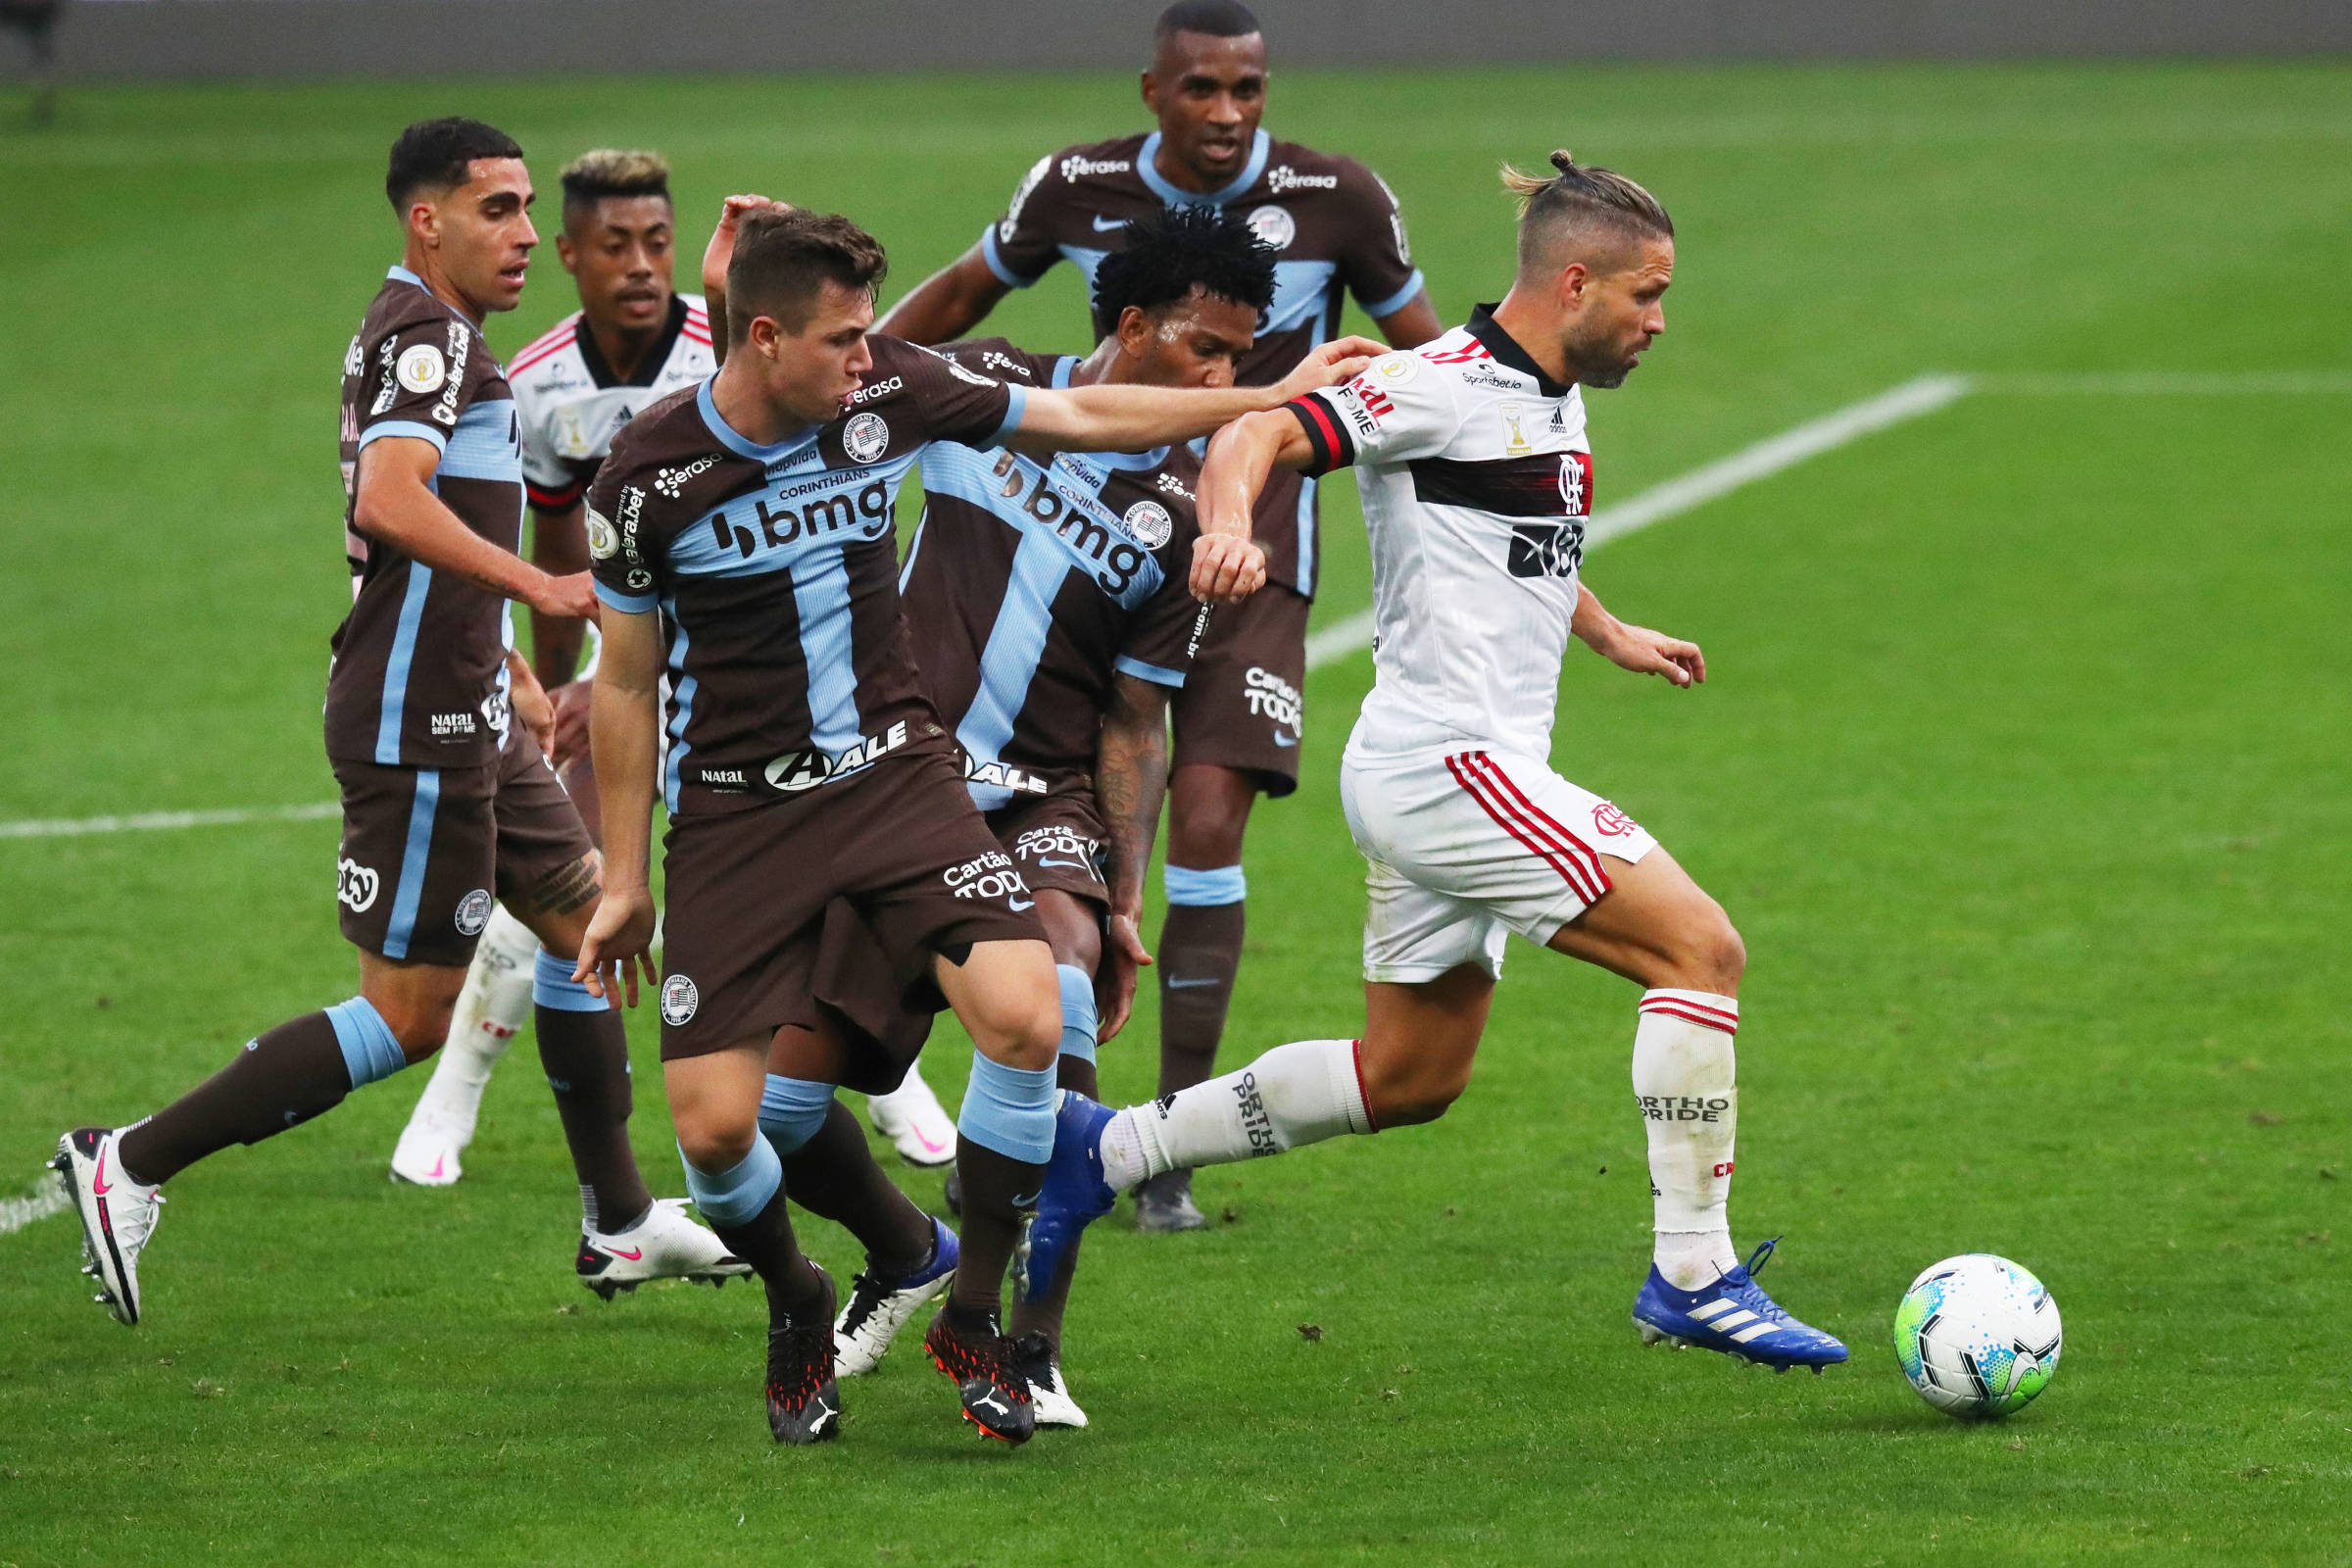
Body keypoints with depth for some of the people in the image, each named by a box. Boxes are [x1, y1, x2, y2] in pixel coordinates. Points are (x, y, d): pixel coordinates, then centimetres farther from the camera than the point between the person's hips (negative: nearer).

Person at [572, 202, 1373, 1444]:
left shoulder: (889, 392, -6)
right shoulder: (647, 477, -13)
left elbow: (1081, 417, 10)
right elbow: (626, 685, 0)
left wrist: (1273, 398, 11)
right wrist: (624, 882, 2)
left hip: (895, 771, 2)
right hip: (734, 814, -2)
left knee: (1024, 1016, -22)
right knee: (713, 1123, -12)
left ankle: (973, 1319, -1)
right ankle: (797, 1308, 24)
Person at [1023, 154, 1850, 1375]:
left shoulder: (1556, 404, 15)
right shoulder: (1442, 389, -14)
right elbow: (1259, 436, -25)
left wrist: (1612, 635, 38)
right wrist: (1227, 524, -44)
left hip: (1462, 776, 10)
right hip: (1444, 761, -10)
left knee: (1407, 1080, 16)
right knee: (1700, 948, -14)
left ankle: (1108, 1149, 24)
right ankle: (1694, 1275, -12)